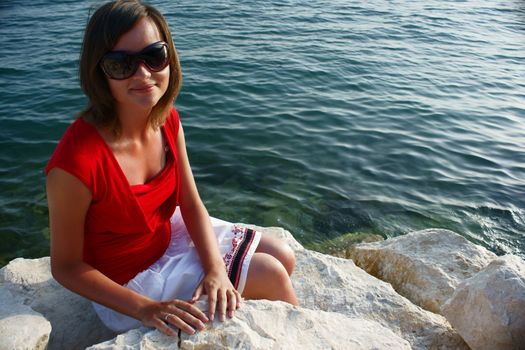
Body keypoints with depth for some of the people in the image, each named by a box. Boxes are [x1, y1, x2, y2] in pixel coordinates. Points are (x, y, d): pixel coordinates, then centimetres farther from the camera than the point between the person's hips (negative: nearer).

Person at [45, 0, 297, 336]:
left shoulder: (167, 120, -13)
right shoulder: (76, 163, -34)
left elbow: (192, 204, -7)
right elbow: (65, 266, -20)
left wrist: (216, 268, -21)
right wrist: (145, 308, -26)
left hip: (167, 232, 6)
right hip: (128, 278, -6)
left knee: (284, 258, 7)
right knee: (271, 274, -8)